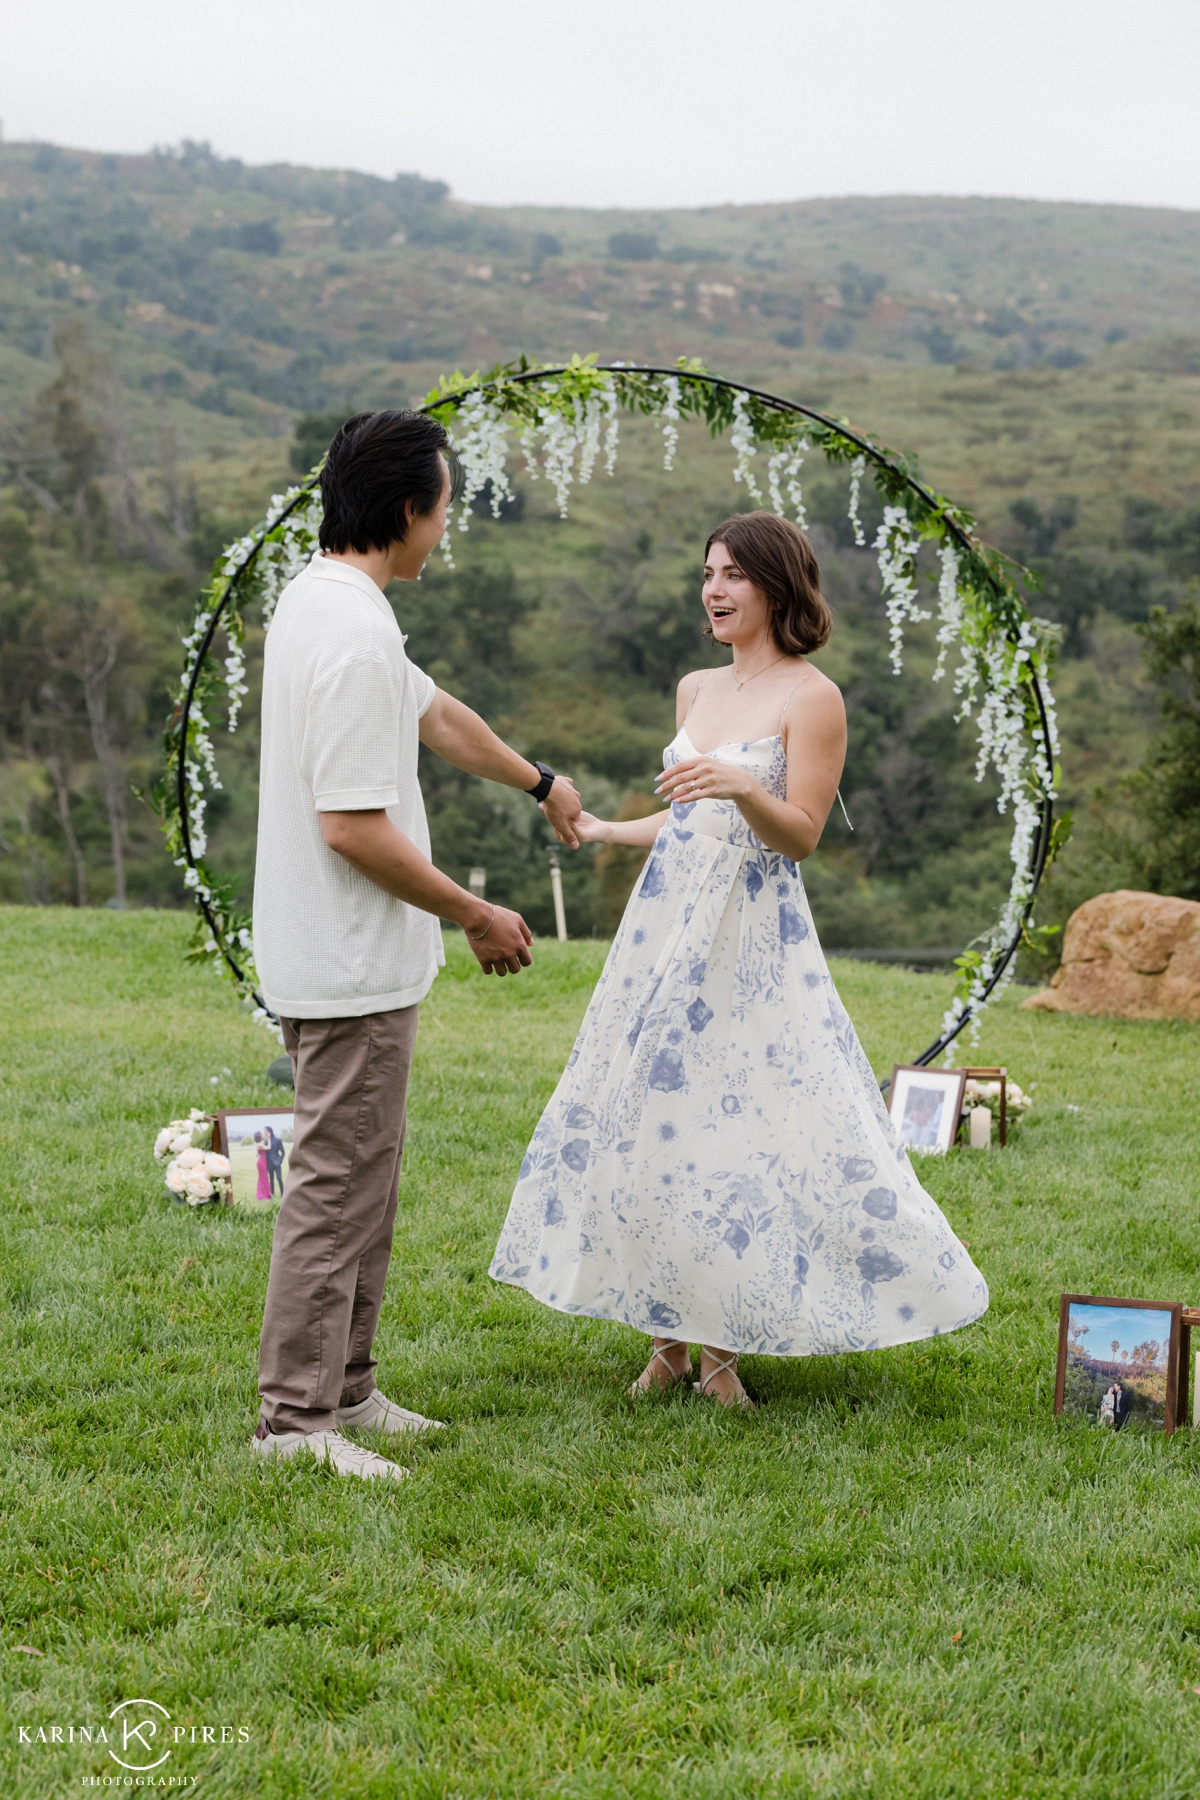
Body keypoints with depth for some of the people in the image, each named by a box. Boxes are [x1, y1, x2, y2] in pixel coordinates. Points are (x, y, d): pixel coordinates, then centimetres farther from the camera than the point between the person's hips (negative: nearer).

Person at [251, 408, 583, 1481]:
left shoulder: (322, 599, 11)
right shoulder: (354, 638, -23)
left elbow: (435, 713, 26)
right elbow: (353, 828, -25)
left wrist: (540, 782, 40)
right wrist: (476, 916, -13)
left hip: (345, 960, 11)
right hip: (352, 965, -11)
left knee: (364, 1176, 17)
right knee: (338, 1182, -3)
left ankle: (343, 1386, 27)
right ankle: (295, 1416, 4)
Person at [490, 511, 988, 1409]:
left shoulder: (812, 698, -6)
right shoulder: (696, 689, 14)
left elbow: (802, 836, -12)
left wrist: (742, 786, -28)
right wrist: (606, 830, 29)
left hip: (751, 939, -7)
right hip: (668, 925, 7)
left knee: (741, 1125, -7)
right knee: (648, 1111, 5)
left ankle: (725, 1343, 6)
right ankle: (670, 1337, 15)